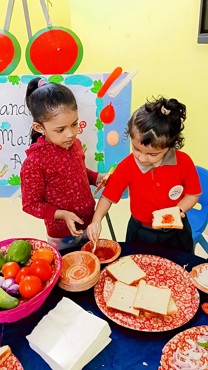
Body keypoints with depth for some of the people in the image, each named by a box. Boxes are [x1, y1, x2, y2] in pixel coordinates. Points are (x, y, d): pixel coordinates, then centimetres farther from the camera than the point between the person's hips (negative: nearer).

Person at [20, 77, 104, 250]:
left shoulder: (75, 144, -7)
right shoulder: (35, 161, -26)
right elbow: (30, 204, -17)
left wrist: (96, 177, -5)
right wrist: (62, 215, -27)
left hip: (88, 223, 6)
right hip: (62, 234, -5)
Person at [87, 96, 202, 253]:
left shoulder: (184, 162, -21)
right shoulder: (127, 166, -20)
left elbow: (193, 194, -8)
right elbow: (108, 196, -11)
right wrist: (96, 220, -24)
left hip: (175, 231, 0)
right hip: (141, 232, 0)